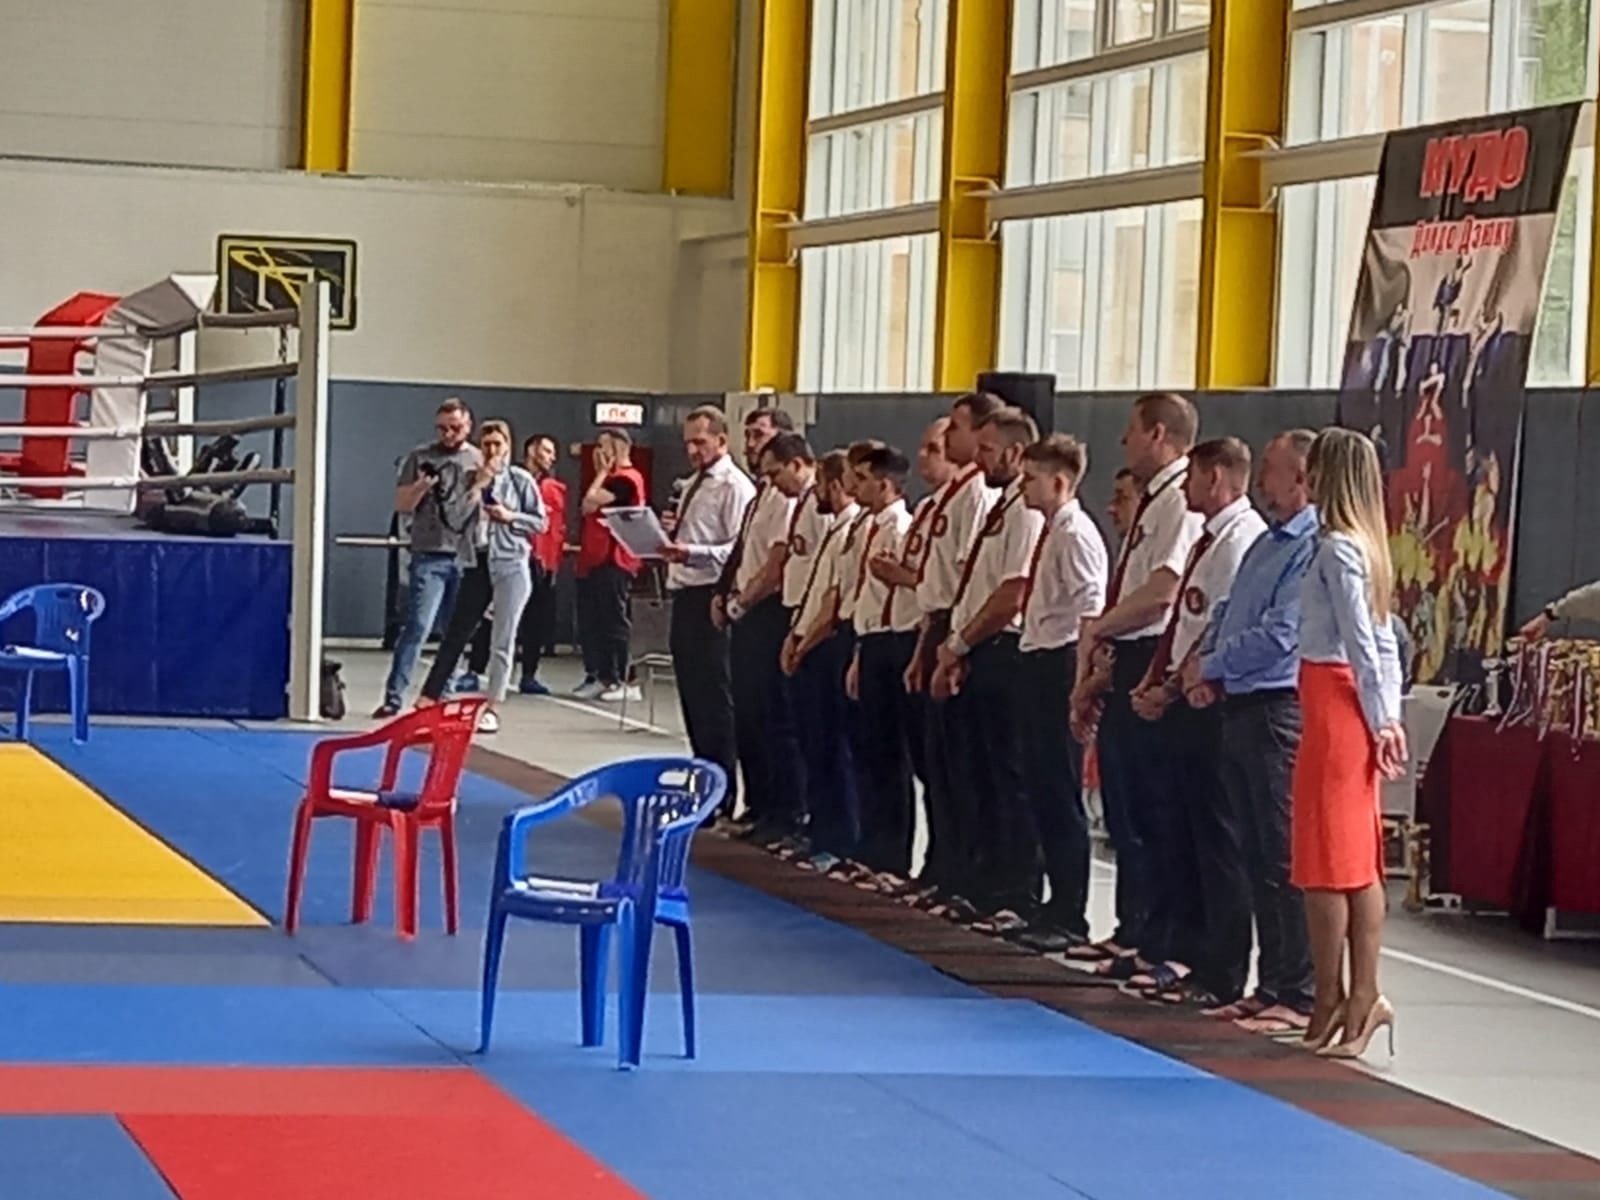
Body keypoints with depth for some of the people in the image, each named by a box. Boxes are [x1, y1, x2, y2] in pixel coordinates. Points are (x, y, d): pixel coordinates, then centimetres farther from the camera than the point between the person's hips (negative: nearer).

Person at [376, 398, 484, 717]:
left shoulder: (482, 461, 11)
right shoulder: (420, 458, 5)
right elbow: (401, 505, 4)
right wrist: (421, 486, -14)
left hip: (468, 559, 3)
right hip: (430, 557, -3)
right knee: (417, 627, -11)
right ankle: (393, 697, -10)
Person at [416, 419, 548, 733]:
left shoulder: (521, 480, 1)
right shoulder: (473, 479, 7)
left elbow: (541, 521, 2)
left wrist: (510, 517, -12)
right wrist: (479, 485, -11)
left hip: (510, 565, -3)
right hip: (477, 563, 3)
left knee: (502, 641, -1)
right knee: (456, 633, 3)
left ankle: (492, 709, 4)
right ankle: (429, 697, 5)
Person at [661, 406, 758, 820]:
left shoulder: (734, 488, -10)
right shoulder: (692, 486, 19)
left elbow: (739, 550, -19)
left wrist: (690, 553, -27)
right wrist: (669, 547, 6)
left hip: (709, 600, -9)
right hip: (684, 598, 9)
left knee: (714, 700, -5)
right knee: (692, 698, 14)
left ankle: (722, 798, 0)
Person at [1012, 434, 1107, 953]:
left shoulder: (1076, 535, -15)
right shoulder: (1050, 532, 15)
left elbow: (1090, 609, -23)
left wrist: (1077, 676, -20)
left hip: (1058, 666, -10)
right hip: (1037, 663, 10)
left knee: (1062, 794, -5)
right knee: (1043, 790, 13)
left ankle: (1070, 917, 1)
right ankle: (1059, 905, 21)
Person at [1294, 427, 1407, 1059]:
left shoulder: (1336, 549, -14)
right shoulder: (1368, 545, 14)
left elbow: (1361, 642, -16)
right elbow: (1382, 642, 14)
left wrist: (1377, 720, -13)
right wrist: (1388, 717, 13)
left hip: (1334, 702, -9)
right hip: (1354, 705, 9)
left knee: (1323, 861, -4)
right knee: (1358, 861, 9)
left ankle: (1332, 1000, -1)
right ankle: (1363, 995, 11)